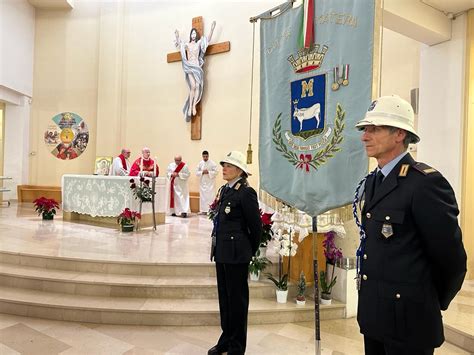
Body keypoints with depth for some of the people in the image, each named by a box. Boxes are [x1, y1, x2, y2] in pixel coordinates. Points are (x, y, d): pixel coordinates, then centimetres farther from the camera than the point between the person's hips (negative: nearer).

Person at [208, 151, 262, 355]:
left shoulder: (246, 192, -15)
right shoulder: (223, 190, 9)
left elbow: (256, 225, -11)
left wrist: (251, 251, 0)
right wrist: (217, 247, 15)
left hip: (236, 253, -8)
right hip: (221, 251, 8)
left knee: (237, 299, 7)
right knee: (224, 297, 18)